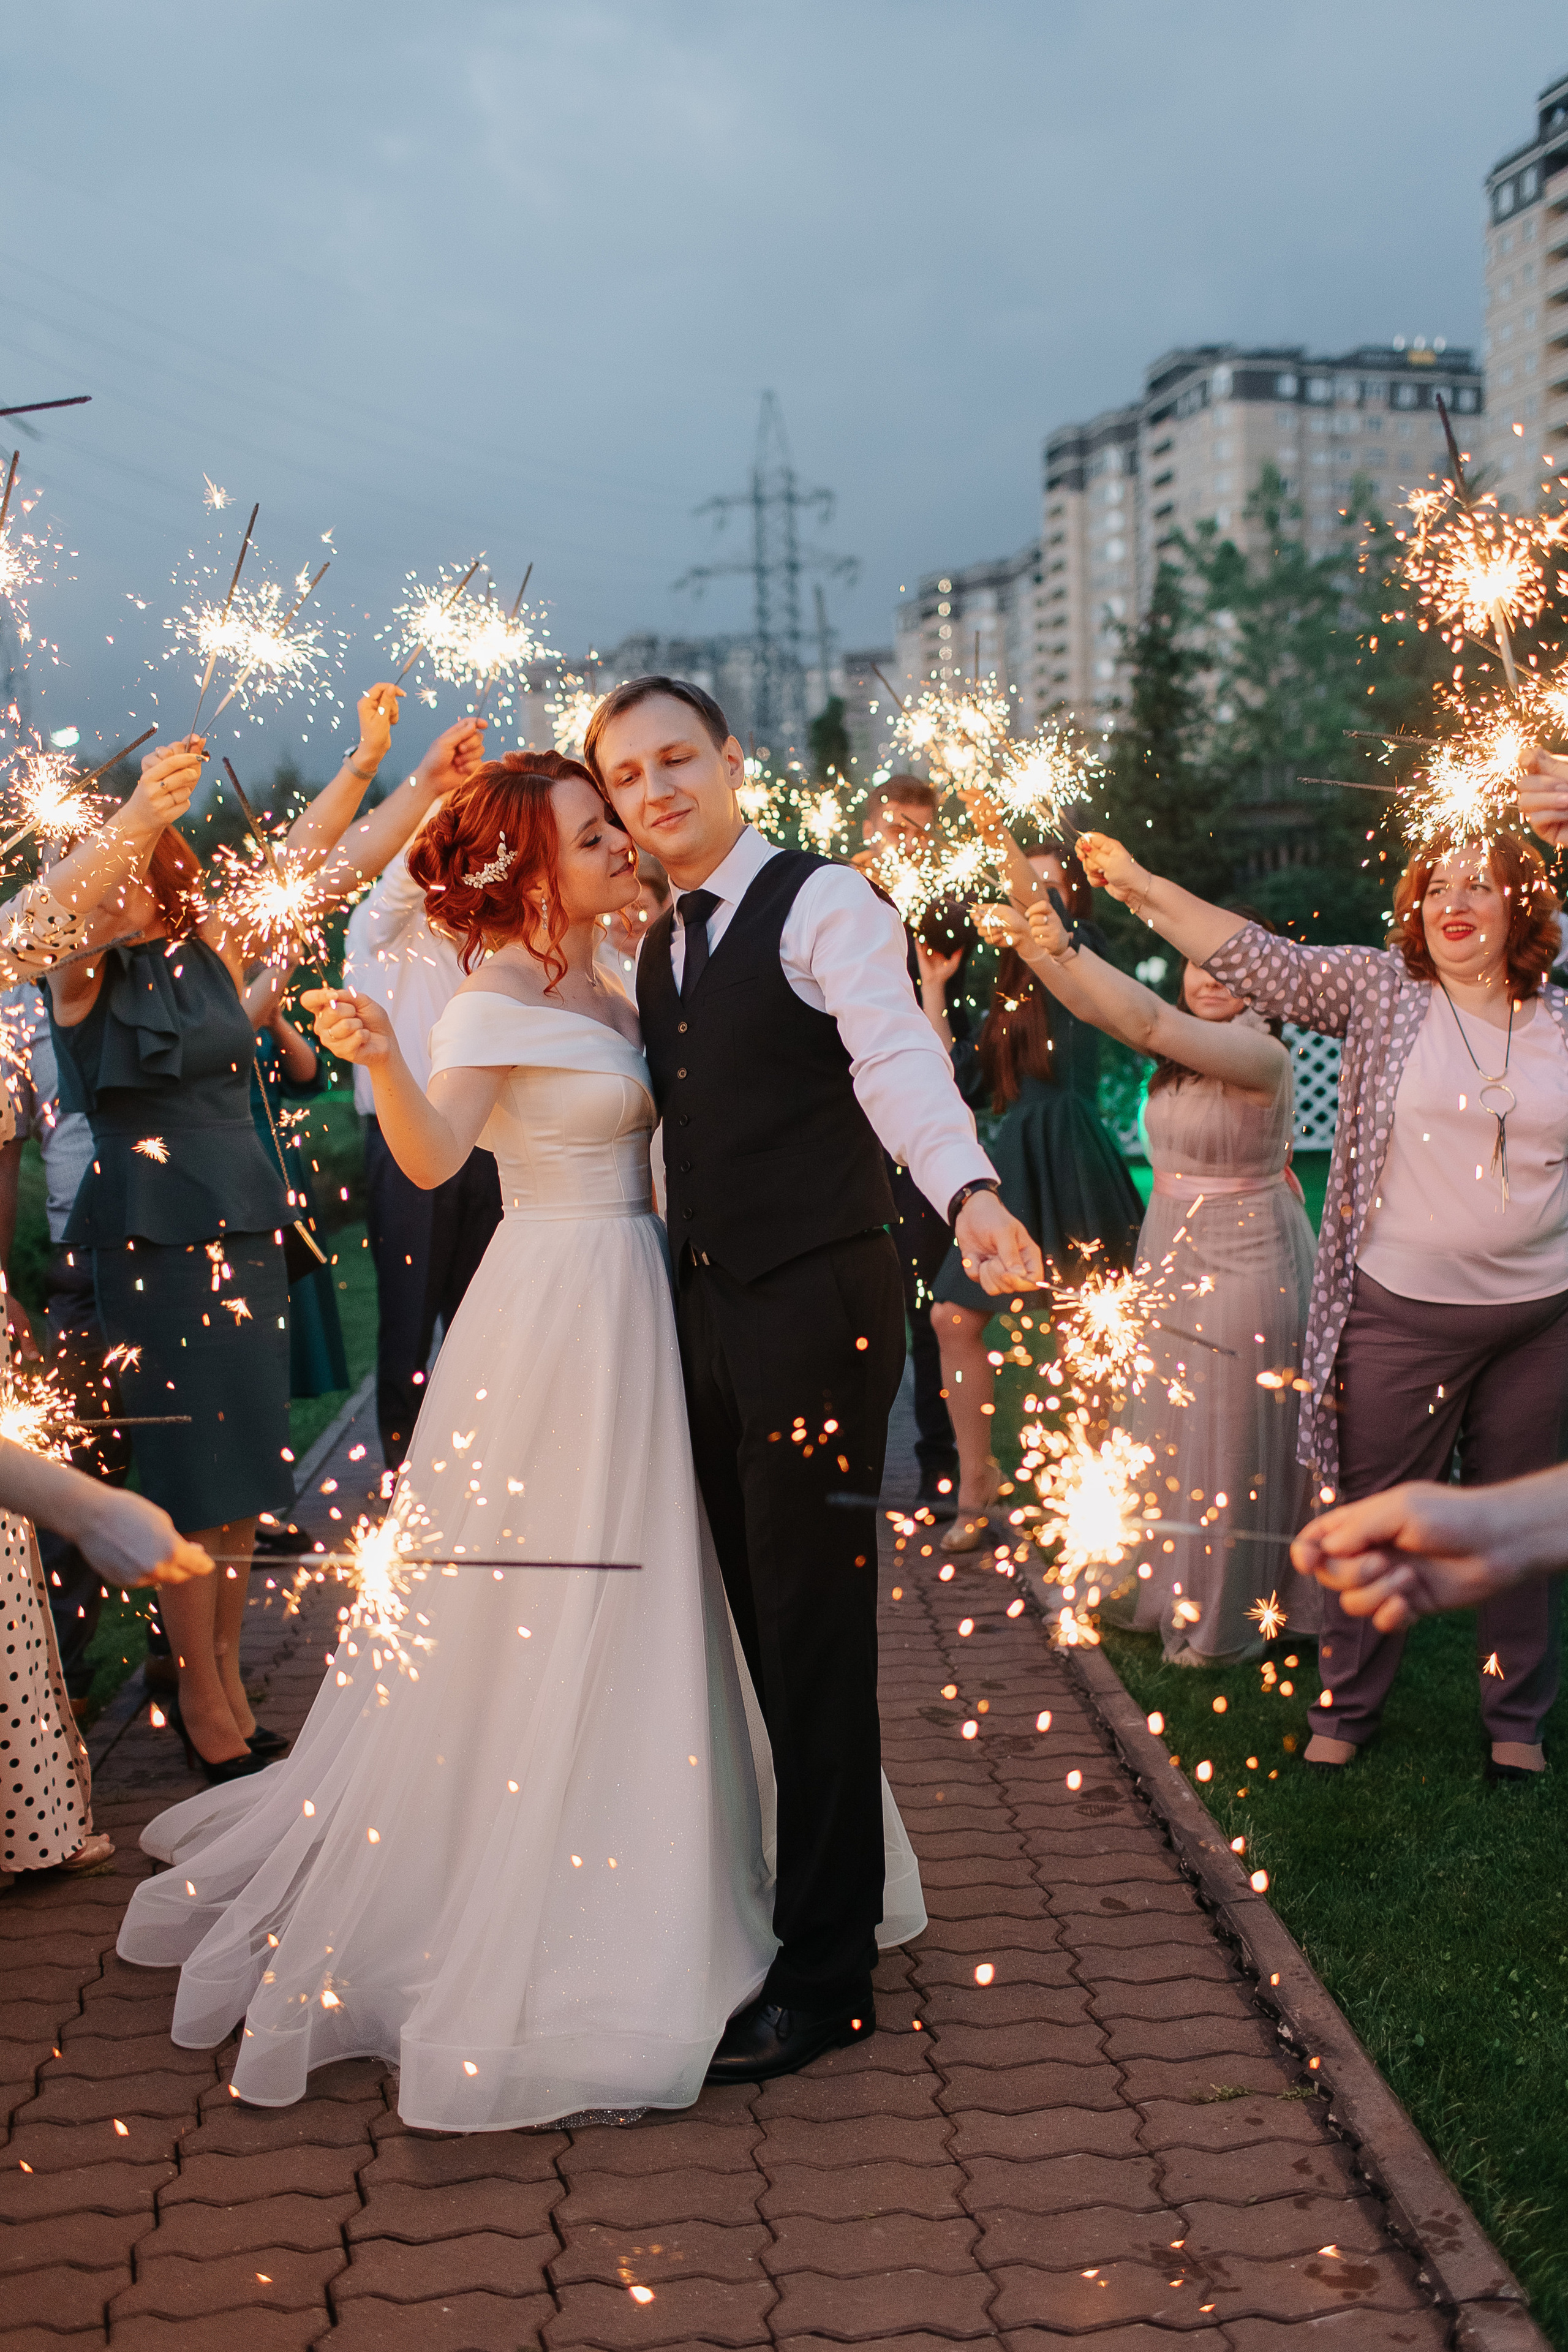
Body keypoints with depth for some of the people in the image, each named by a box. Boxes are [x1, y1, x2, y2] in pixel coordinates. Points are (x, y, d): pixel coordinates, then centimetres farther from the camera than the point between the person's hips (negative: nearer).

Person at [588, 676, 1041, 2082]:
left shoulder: (824, 903, -8)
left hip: (820, 1305, -7)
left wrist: (971, 1194, -41)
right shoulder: (661, 946, 17)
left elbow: (898, 1060, -24)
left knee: (814, 1634, -3)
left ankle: (825, 1976, 7)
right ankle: (786, 1896, 27)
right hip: (707, 1309, 7)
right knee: (755, 1622, 13)